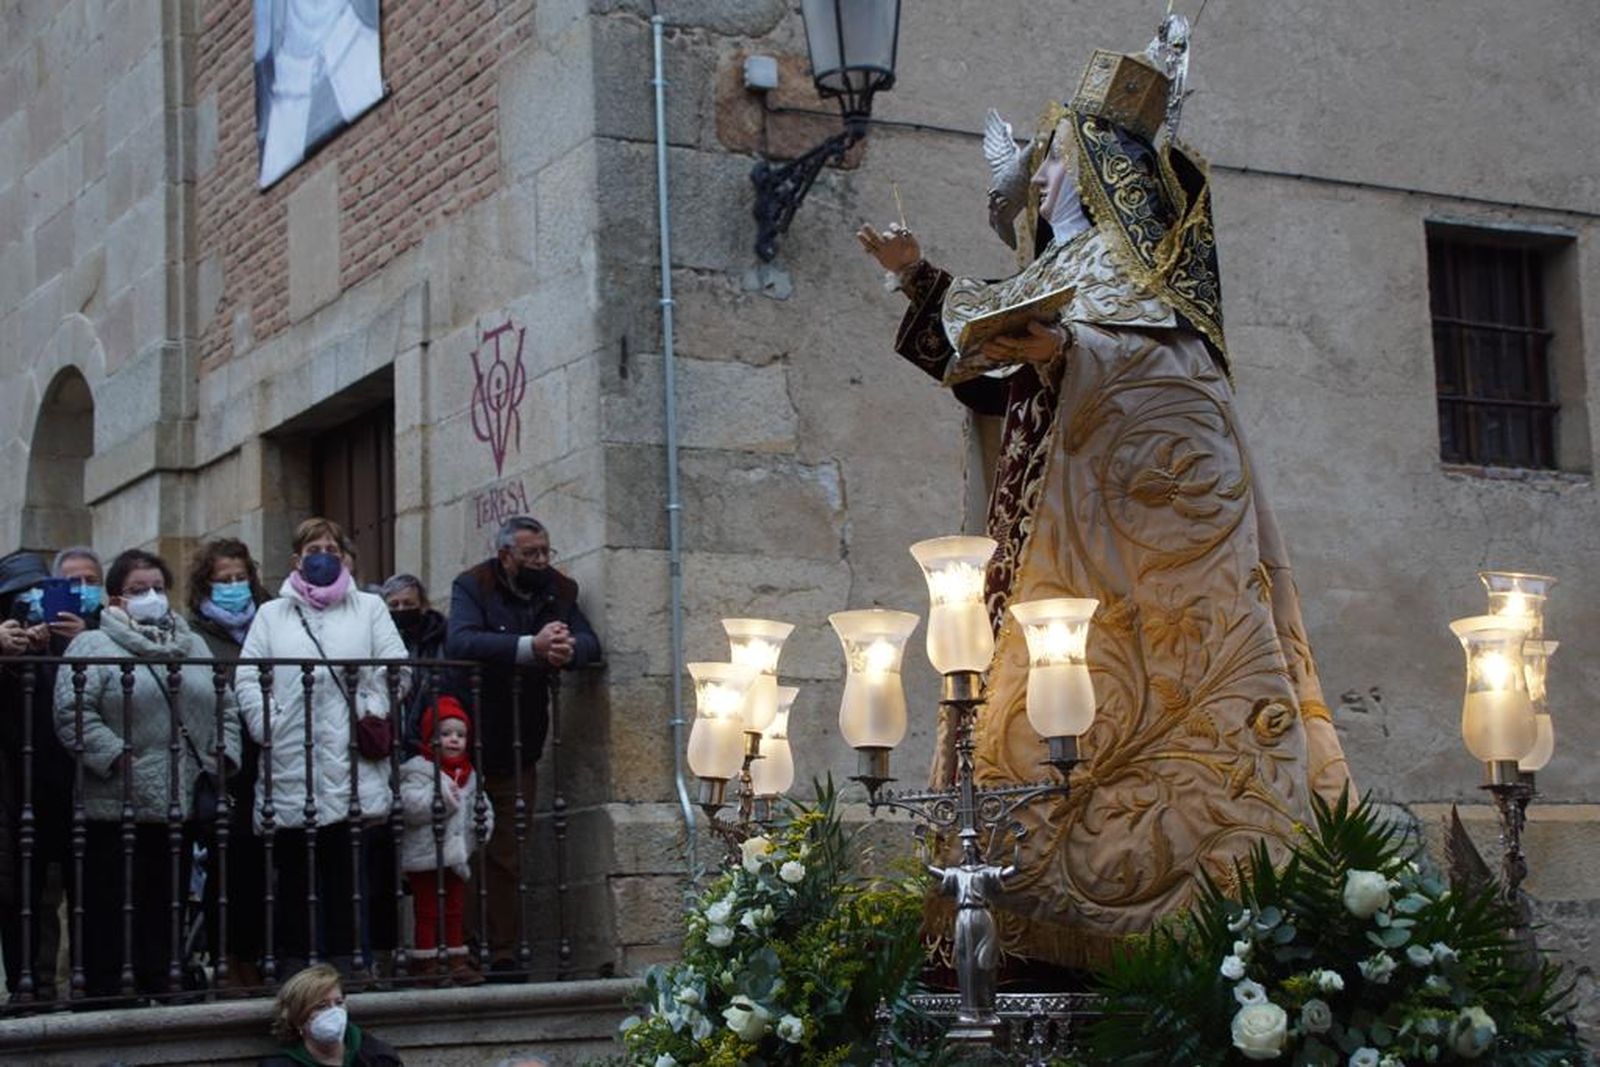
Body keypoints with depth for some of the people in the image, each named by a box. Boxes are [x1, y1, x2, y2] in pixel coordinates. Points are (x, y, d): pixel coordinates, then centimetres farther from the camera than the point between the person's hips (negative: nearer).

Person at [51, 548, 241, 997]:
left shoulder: (192, 644, 18)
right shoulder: (94, 645, 0)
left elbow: (225, 707, 19)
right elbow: (73, 712, -12)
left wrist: (223, 756, 5)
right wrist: (117, 757, -17)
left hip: (182, 807, 5)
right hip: (118, 809, -5)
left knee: (165, 911, 11)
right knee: (109, 913, -2)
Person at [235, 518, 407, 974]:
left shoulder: (369, 608, 16)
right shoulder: (272, 614, 17)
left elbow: (394, 670, 7)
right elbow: (248, 677, 6)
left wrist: (372, 715, -4)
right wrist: (269, 726, -7)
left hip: (353, 770, 0)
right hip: (290, 770, 1)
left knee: (349, 872, -3)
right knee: (293, 876, 0)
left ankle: (347, 964, 0)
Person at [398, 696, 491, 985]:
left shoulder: (468, 773, 13)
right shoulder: (419, 769, -10)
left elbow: (478, 805, 20)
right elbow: (411, 804, -23)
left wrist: (484, 822, 1)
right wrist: (440, 797, -29)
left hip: (456, 855, 7)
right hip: (425, 856, -7)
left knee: (455, 911, 13)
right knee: (427, 911, -1)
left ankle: (458, 961, 19)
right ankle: (426, 963, 5)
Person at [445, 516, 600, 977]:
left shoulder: (558, 590, 8)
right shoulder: (473, 587, -8)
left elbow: (590, 642, -1)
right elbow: (459, 641, -26)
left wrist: (568, 649, -26)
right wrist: (531, 647, -35)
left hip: (517, 749, 4)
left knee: (507, 856, 6)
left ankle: (503, 953, 8)